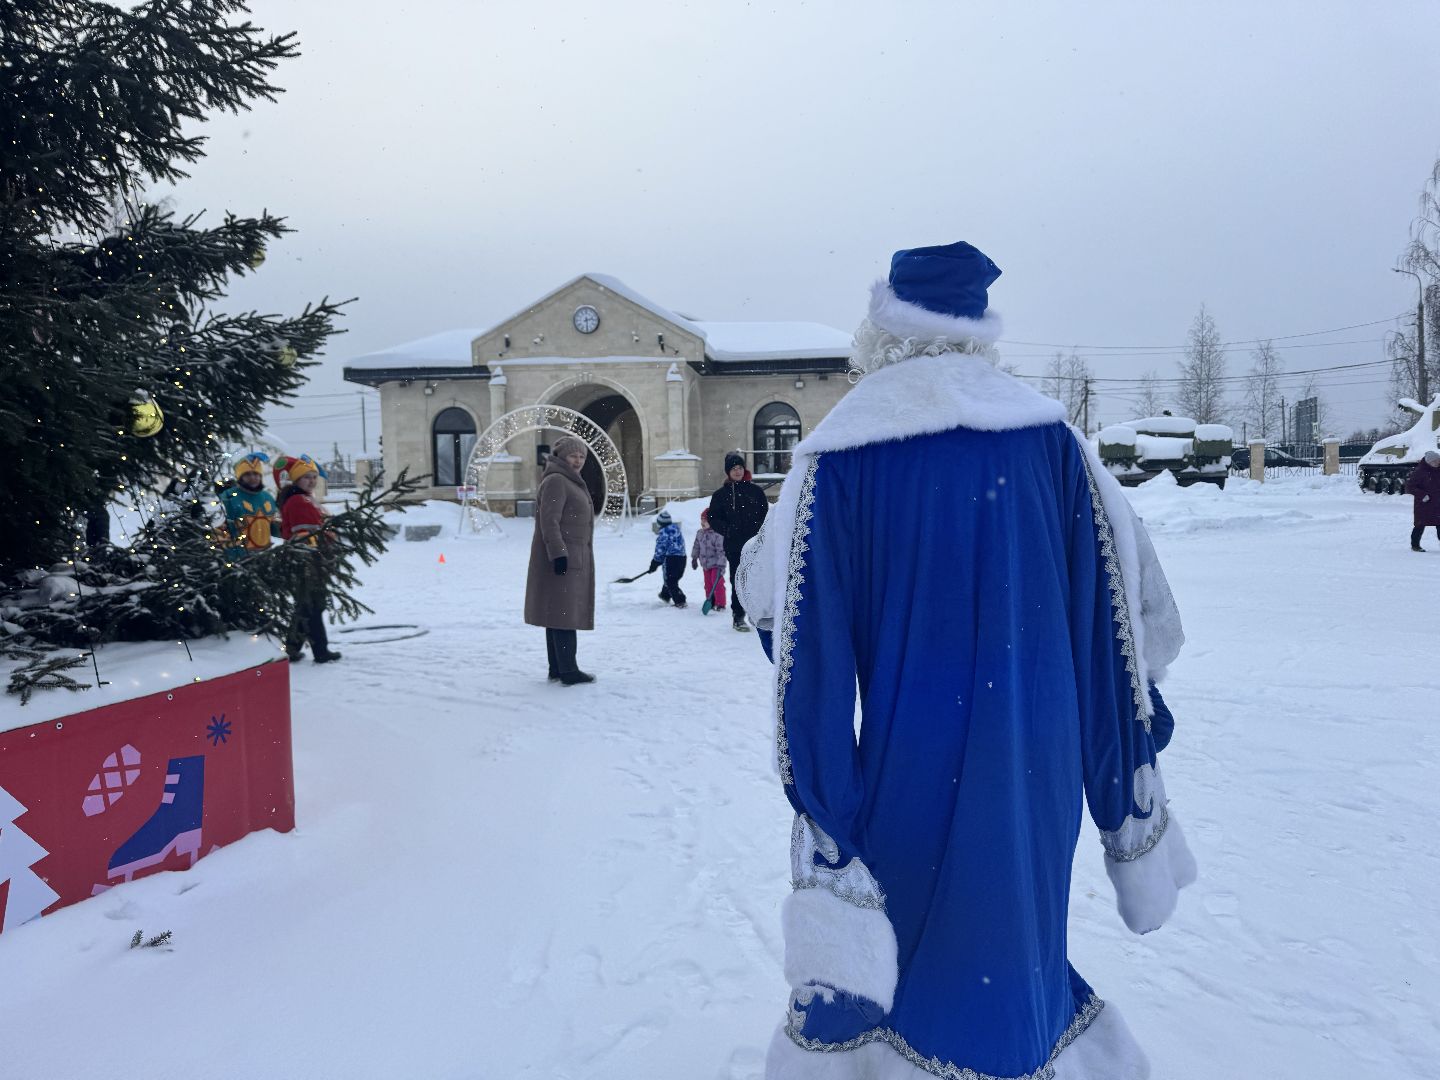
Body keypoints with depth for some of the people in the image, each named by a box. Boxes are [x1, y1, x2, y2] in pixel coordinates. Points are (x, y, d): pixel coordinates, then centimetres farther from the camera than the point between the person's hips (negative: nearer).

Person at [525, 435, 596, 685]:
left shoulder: (571, 483, 22)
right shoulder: (556, 481, -11)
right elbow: (549, 521, -20)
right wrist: (558, 553, -26)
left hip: (574, 559, 10)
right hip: (562, 559, -10)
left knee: (558, 614, 11)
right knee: (564, 611, -10)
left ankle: (557, 670, 15)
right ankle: (568, 671, -9)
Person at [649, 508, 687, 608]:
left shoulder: (663, 532, -11)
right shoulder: (677, 529, 14)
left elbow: (660, 549, -12)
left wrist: (655, 562, 0)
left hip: (670, 559, -8)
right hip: (682, 557, 8)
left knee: (670, 581, -1)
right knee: (671, 579, 24)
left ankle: (680, 601, -8)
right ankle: (665, 595, 41)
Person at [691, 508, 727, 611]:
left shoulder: (717, 535, -20)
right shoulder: (700, 534, 3)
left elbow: (721, 551, -22)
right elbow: (696, 546, 18)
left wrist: (721, 566, -25)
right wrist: (694, 558, 20)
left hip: (716, 565, -7)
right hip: (705, 565, 7)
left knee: (717, 584, -7)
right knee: (708, 585, 12)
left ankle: (721, 604, 2)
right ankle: (710, 602, 23)